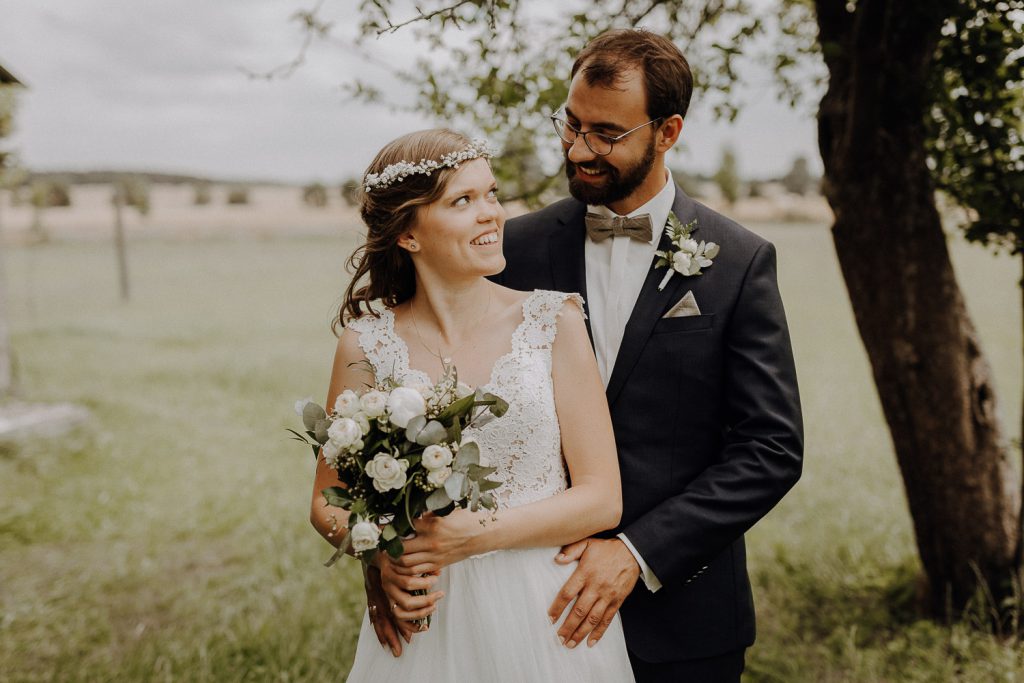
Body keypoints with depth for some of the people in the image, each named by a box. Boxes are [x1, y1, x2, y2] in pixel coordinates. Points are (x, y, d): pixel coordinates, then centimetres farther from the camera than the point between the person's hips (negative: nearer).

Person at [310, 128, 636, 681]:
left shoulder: (554, 321, -7)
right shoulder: (367, 344, -6)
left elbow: (602, 498, -8)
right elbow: (327, 503, 4)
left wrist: (474, 535, -18)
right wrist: (380, 554, -15)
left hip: (547, 620, 0)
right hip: (426, 622, 0)